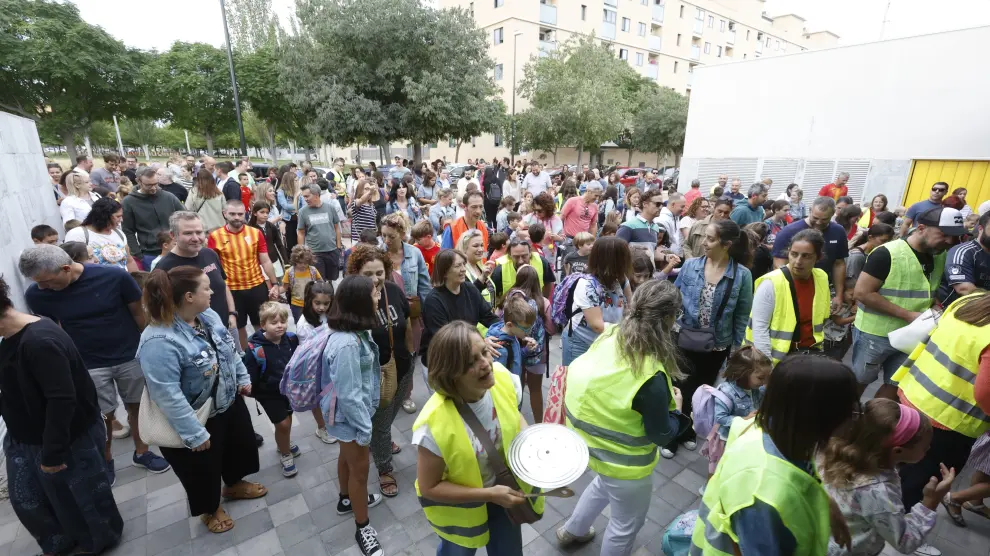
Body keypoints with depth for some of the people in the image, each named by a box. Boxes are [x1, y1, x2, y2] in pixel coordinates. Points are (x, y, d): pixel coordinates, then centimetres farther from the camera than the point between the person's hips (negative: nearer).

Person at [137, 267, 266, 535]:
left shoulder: (209, 316, -7)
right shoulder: (159, 341, -32)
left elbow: (230, 351, 8)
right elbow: (167, 395, -31)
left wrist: (243, 378, 11)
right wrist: (195, 433, -26)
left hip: (229, 402, 8)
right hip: (197, 419, -7)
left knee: (240, 445, 26)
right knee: (203, 468, 17)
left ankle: (234, 485, 54)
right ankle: (210, 509, 46)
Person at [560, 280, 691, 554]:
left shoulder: (609, 336, -15)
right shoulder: (651, 376, -34)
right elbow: (660, 435, -21)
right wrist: (676, 408, -1)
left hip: (593, 440, 7)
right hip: (624, 461, -7)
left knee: (604, 483, 36)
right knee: (626, 524, 21)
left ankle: (572, 530, 58)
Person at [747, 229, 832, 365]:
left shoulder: (821, 279, -2)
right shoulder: (771, 283, -20)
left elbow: (820, 318, 14)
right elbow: (759, 327, -20)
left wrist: (817, 344, 16)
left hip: (809, 351, 5)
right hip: (778, 355, -5)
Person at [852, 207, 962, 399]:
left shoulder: (941, 257, 3)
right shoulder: (887, 254, -20)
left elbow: (933, 292, 17)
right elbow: (862, 293, -22)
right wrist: (907, 314, -23)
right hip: (875, 334, -6)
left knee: (896, 386, 16)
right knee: (859, 382, 10)